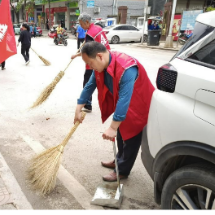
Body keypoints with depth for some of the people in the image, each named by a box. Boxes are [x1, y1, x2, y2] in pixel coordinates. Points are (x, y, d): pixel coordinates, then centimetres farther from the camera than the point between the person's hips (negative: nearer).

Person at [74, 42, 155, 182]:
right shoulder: (101, 65, -12)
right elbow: (90, 86, -4)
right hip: (122, 104, 9)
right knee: (121, 134, 22)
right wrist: (79, 110, -3)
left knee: (131, 139, 5)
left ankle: (123, 171, 22)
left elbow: (124, 100, -42)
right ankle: (120, 161, 43)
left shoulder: (126, 69, -39)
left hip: (138, 105, -8)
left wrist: (113, 128, -40)